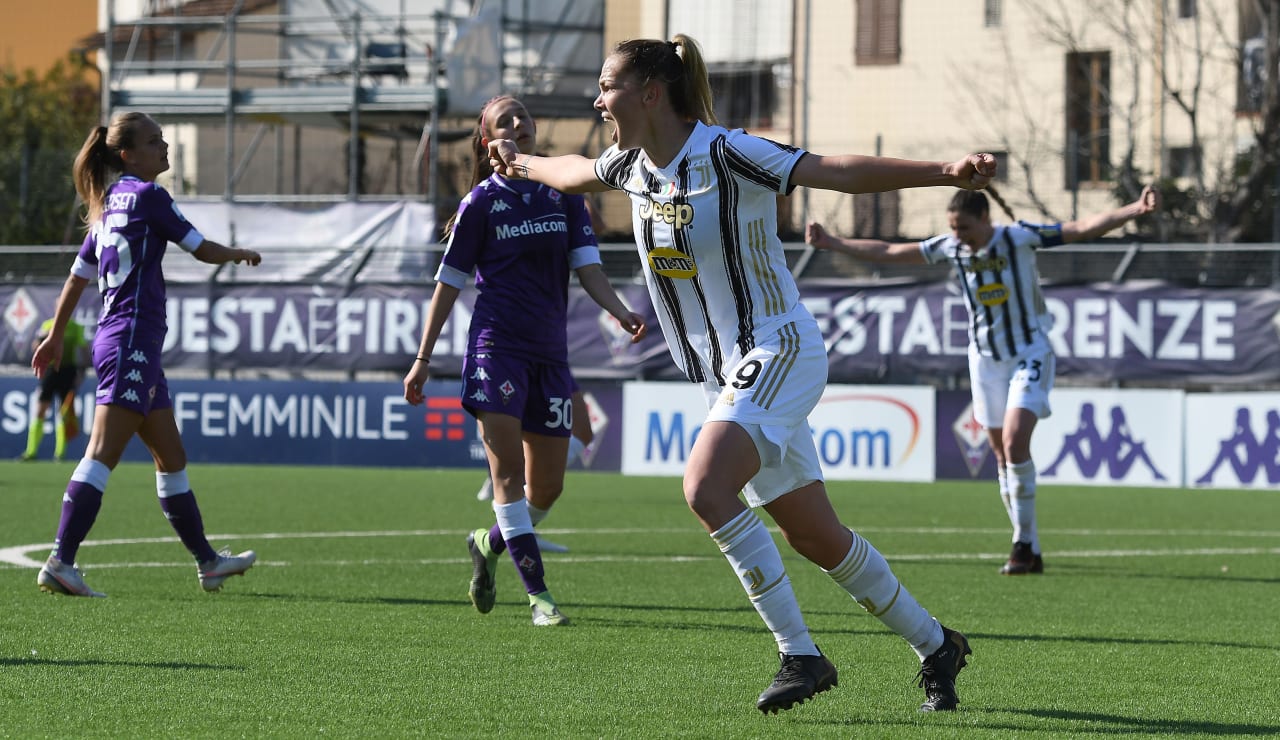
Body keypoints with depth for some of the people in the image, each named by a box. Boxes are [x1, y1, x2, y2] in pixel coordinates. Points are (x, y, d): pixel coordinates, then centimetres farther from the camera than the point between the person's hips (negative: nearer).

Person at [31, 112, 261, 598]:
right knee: (102, 455, -16)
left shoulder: (108, 205, 17)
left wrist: (56, 337, 29)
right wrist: (240, 254, 17)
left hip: (117, 341, 10)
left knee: (172, 458, 15)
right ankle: (60, 563, -24)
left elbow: (78, 275, 22)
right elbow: (203, 250, -3)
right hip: (131, 342, -10)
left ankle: (208, 562, 23)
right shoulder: (146, 195, -8)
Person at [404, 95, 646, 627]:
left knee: (547, 488, 5)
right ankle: (537, 593, -13)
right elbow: (449, 283, 6)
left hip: (550, 353, 4)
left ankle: (488, 544, 33)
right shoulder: (481, 203, 1)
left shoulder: (564, 193, 8)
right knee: (508, 471, -13)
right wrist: (423, 359, 5)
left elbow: (586, 265, 3)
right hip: (496, 344, -4)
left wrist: (620, 311, -17)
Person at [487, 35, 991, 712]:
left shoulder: (728, 155, -18)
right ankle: (935, 646, 24)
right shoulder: (633, 165, 5)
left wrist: (945, 171, -35)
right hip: (725, 376, 8)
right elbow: (574, 172, 29)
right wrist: (520, 164, 47)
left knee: (705, 488, -27)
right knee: (816, 538, 8)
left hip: (779, 351, -8)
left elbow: (840, 172, -24)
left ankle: (800, 655, -21)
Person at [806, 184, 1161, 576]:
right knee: (1003, 455, 4)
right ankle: (1029, 550, 11)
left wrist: (1135, 210, -35)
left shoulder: (1018, 237, -16)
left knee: (1014, 441, -20)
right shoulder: (950, 247, -3)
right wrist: (833, 244, 11)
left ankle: (1024, 543, -13)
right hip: (985, 359, 5)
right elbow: (889, 252, 7)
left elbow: (1083, 228, -22)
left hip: (1029, 354, -5)